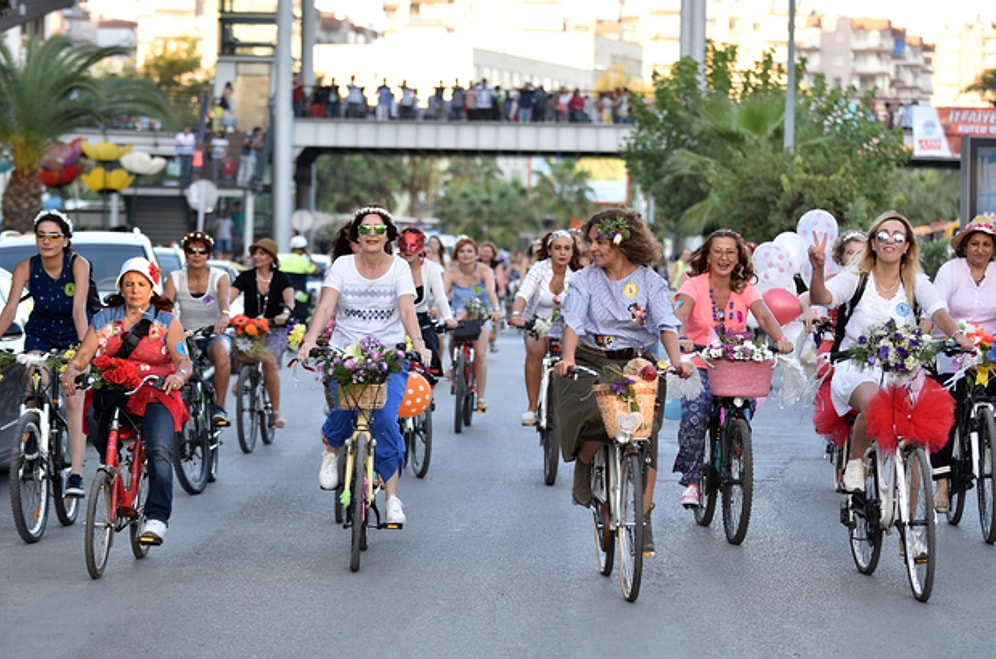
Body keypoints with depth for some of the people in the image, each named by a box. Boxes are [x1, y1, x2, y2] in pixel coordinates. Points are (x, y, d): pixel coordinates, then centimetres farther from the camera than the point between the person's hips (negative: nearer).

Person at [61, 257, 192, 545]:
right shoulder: (104, 320, 13)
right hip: (110, 395, 4)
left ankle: (157, 518, -31)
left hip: (155, 395, -4)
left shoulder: (167, 322, 7)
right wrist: (71, 371, -20)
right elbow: (83, 355, 3)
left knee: (159, 451, -25)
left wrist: (179, 374, -28)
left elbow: (184, 360, -5)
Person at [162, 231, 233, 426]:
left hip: (213, 336, -2)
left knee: (222, 351, -38)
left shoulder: (219, 277, -2)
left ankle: (219, 407, -27)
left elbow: (225, 299, -24)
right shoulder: (175, 278, 3)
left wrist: (224, 316, -47)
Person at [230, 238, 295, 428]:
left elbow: (289, 300, -16)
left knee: (269, 360, -28)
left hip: (274, 330, -2)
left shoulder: (281, 279, 1)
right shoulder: (246, 277, 3)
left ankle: (276, 411, -20)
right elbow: (228, 297, -11)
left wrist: (285, 313, -39)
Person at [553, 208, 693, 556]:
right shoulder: (584, 280, 3)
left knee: (644, 437, -10)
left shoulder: (650, 281, 3)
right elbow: (573, 322, -9)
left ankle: (643, 520, 1)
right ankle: (584, 467, 4)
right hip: (591, 363, -1)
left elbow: (666, 325, -8)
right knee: (593, 417, -30)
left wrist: (676, 358, -27)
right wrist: (568, 356, -29)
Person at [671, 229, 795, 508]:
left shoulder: (745, 289, 5)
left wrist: (780, 338, -33)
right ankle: (690, 480, -12)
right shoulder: (695, 285, -4)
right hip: (699, 367, -3)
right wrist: (681, 339, -44)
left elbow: (764, 316, -12)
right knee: (694, 416, -25)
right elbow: (681, 313, -21)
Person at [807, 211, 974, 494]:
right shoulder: (857, 278, 2)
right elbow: (820, 298, -15)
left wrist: (957, 334, -33)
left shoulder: (917, 283, 7)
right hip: (857, 366, -2)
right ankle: (855, 463, -8)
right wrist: (818, 269, -36)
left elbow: (938, 311, -11)